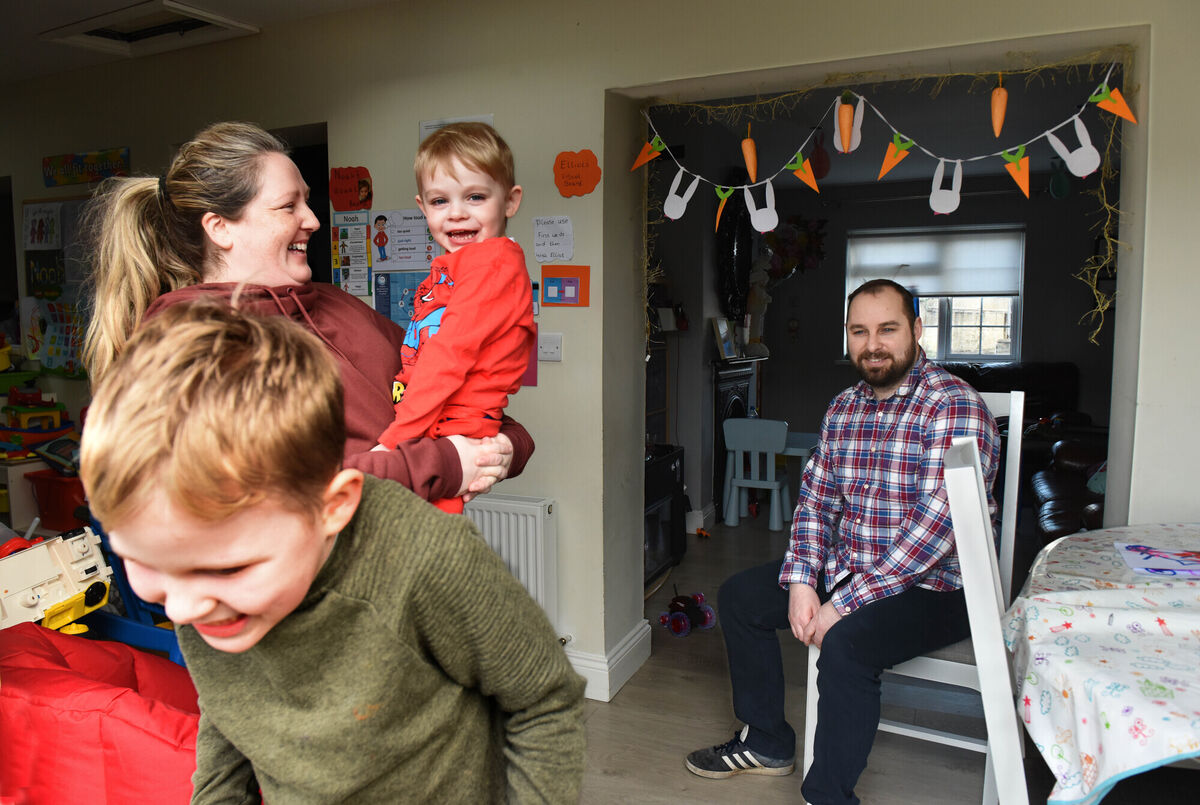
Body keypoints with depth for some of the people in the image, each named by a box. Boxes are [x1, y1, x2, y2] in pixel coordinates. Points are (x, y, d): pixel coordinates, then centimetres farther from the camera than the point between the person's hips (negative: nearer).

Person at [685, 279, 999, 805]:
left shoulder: (954, 406, -18)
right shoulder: (843, 408, 6)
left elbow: (936, 524, -26)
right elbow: (815, 498, 8)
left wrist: (844, 604, -26)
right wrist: (801, 582, -9)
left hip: (933, 586, -8)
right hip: (843, 569, 8)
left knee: (845, 644, -33)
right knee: (739, 595, 7)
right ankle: (766, 742, 22)